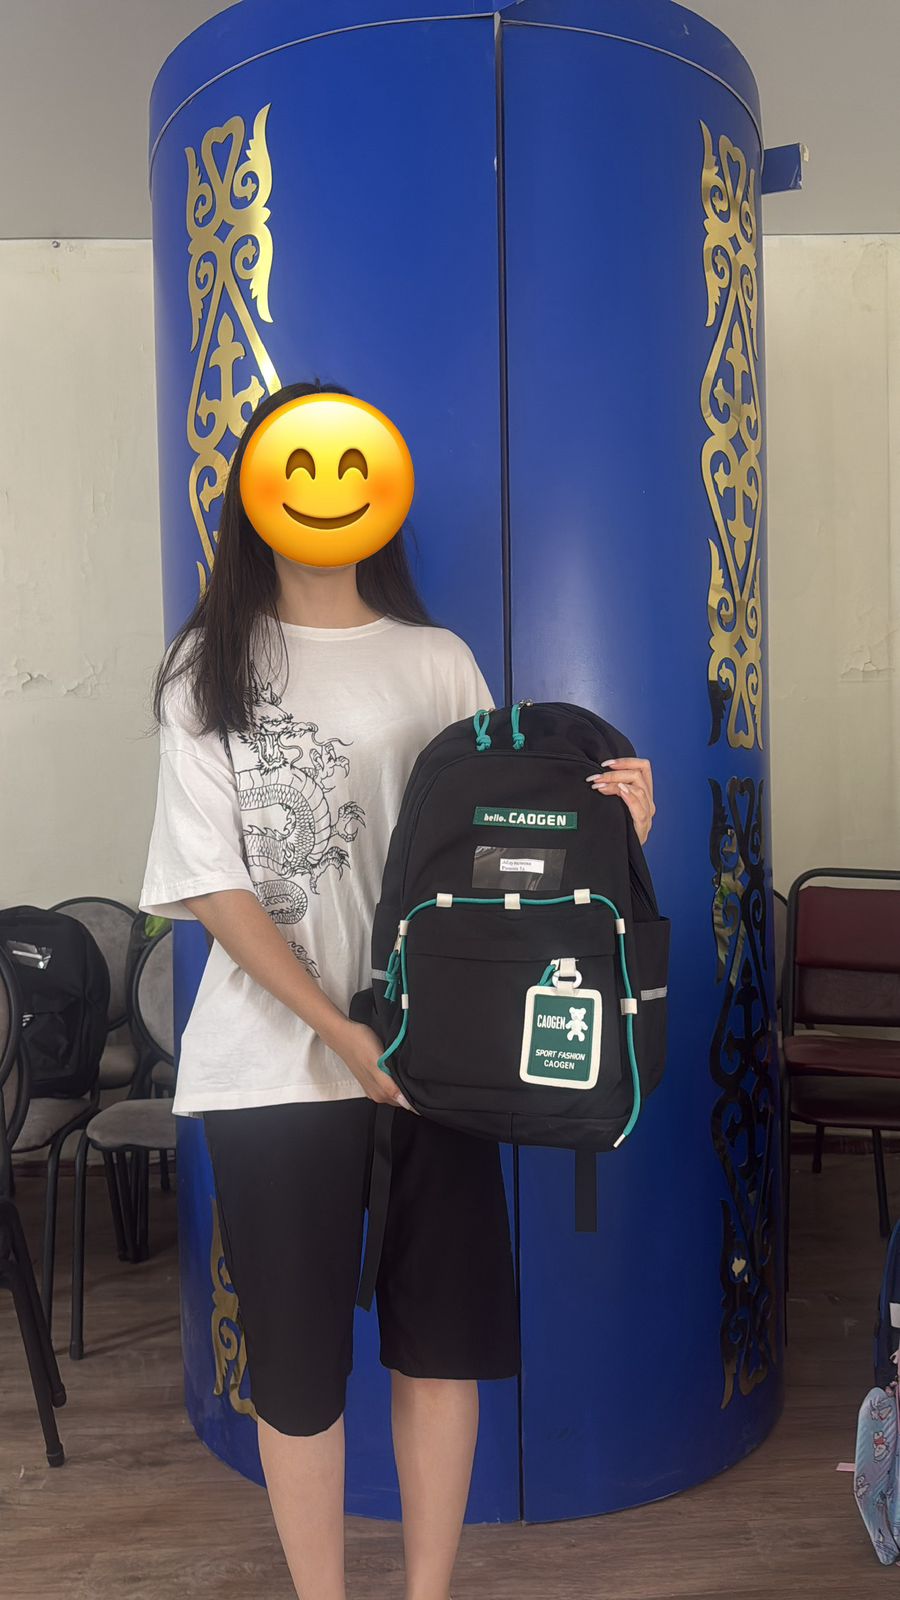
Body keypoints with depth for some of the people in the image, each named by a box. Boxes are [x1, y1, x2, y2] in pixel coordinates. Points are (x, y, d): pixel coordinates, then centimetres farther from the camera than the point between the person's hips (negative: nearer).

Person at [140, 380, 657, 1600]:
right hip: (274, 1064, -1)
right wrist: (340, 1030, -12)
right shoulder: (210, 668, 3)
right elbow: (211, 884, -4)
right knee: (297, 1356, 8)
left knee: (441, 1338, 10)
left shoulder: (438, 662, 9)